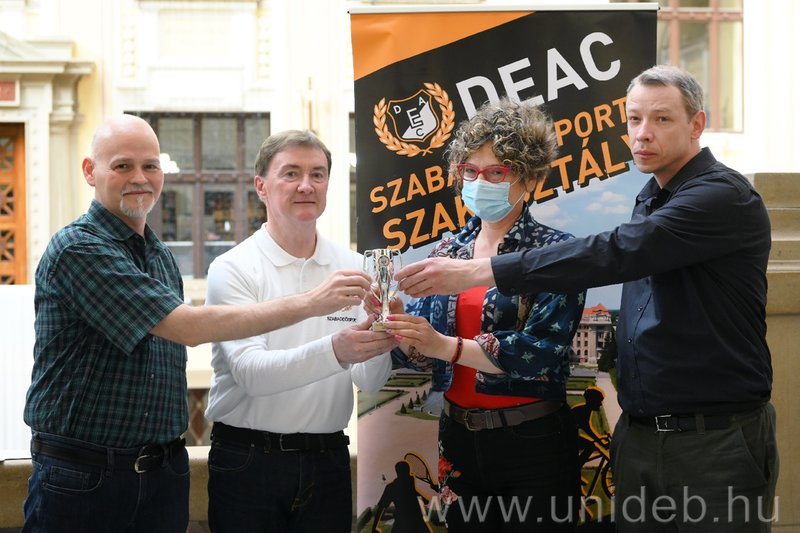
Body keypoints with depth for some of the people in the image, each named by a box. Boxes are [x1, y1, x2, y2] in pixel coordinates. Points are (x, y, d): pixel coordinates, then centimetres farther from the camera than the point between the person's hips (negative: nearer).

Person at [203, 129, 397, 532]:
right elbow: (249, 372, -21)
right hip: (246, 462, -3)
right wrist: (335, 351, -36)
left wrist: (380, 343, -25)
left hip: (327, 459, 3)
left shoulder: (355, 268, 4)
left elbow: (370, 383, -2)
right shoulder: (232, 269, -7)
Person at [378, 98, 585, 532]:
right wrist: (397, 323, -17)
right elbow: (418, 354, 5)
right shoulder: (449, 251, 8)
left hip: (533, 443, -5)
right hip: (459, 439, 5)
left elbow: (543, 352, -20)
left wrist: (446, 346, -29)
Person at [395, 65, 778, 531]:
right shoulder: (650, 199, 15)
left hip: (718, 440, -7)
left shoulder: (725, 196, -15)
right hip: (640, 436, 8)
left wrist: (479, 271, -29)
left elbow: (615, 254, -26)